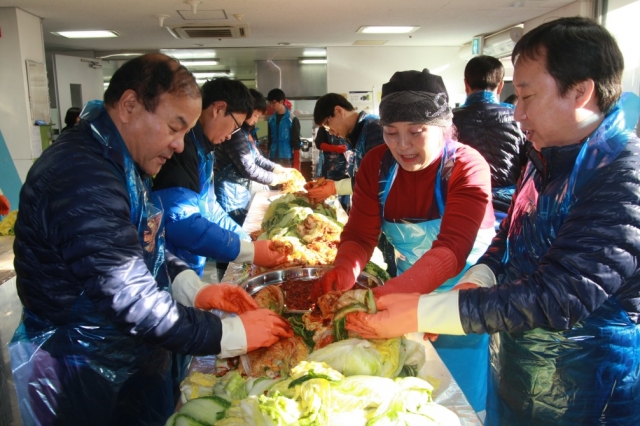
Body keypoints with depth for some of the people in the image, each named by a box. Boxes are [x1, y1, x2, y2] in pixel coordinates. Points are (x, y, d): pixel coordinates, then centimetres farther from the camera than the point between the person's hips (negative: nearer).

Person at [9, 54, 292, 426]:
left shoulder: (119, 162, 4)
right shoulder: (81, 178, -29)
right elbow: (132, 301, -30)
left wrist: (195, 289, -3)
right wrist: (231, 333, -21)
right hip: (85, 381, -9)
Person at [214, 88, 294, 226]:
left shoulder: (246, 131, 11)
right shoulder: (234, 133, -22)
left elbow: (256, 157, 16)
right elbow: (248, 168, -22)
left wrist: (279, 168, 4)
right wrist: (275, 179, -10)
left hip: (241, 192, 10)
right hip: (230, 195, -10)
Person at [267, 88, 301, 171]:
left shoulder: (292, 120, -6)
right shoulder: (271, 120, 9)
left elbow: (296, 144, -6)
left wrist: (296, 165, -11)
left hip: (288, 160, -4)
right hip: (273, 159, 5)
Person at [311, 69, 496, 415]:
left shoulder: (467, 167, -21)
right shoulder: (377, 163, -8)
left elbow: (450, 251, -33)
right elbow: (359, 236, -12)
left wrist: (381, 296, -47)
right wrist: (344, 272, -35)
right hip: (407, 292, 4)